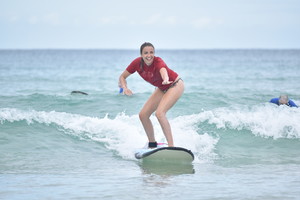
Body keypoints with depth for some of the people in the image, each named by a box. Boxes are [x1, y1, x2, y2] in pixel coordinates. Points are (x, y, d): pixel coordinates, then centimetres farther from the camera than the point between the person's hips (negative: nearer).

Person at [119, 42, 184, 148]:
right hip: (162, 88, 7)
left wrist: (166, 79, -79)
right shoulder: (137, 63, -16)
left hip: (175, 85, -7)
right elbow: (122, 77, -6)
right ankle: (152, 144, 18)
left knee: (159, 113, -28)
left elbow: (163, 70, -56)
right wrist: (125, 88, -27)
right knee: (143, 115, 0)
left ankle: (171, 146, -27)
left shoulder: (158, 61, -32)